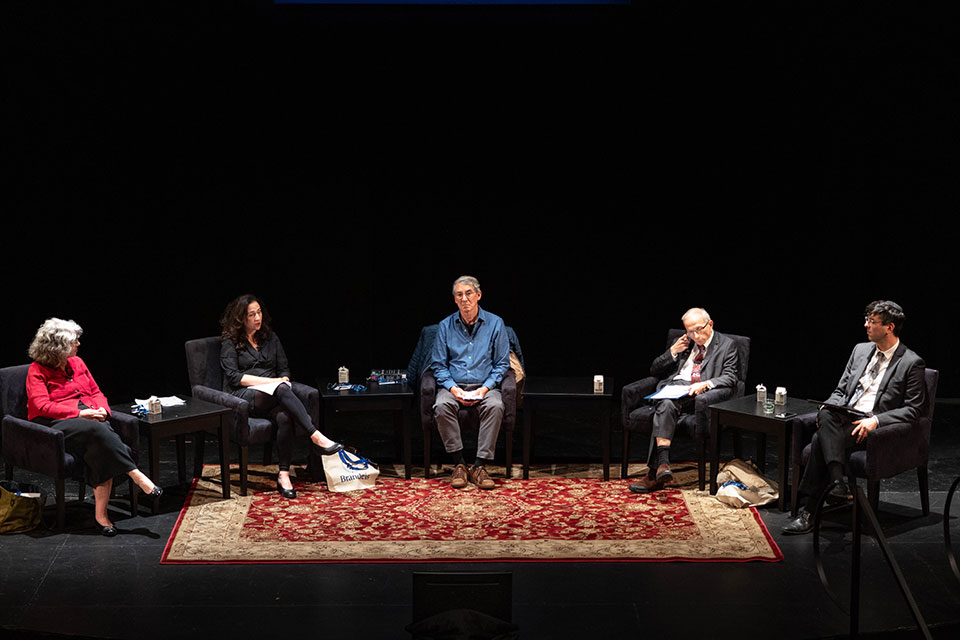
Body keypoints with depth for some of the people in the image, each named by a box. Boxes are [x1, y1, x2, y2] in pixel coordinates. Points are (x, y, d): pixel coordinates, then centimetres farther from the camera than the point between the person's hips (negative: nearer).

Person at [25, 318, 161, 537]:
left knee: (102, 449, -31)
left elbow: (96, 393, 22)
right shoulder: (37, 371, 0)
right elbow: (41, 406, -12)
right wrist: (79, 413, -18)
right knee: (97, 430, -37)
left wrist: (101, 410, -1)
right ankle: (135, 474, -36)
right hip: (56, 425, -5)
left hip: (91, 419, 5)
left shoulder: (77, 363, 19)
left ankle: (101, 512, -36)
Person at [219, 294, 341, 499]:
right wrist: (271, 381, -14)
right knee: (282, 390, -36)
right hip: (243, 398, -4)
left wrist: (282, 382, -6)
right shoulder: (230, 342, 5)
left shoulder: (270, 337, 19)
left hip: (270, 397, 4)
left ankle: (284, 475, -38)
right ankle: (317, 437, -45)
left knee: (285, 415, -35)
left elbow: (284, 370, 19)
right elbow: (233, 377, -7)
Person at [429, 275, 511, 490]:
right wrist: (453, 388, -11)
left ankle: (480, 466, -29)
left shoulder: (495, 323, 4)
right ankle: (459, 465, -25)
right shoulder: (445, 326, 7)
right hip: (453, 385, 1)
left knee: (495, 406, -34)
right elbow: (438, 365, 7)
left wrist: (485, 388, -12)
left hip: (485, 386, -1)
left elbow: (502, 363, 4)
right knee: (442, 406, -33)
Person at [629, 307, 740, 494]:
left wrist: (706, 384, -19)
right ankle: (662, 463, -48)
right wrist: (673, 351, 10)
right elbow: (655, 370, 26)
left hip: (705, 393, -2)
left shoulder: (727, 345, 14)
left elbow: (729, 379, 1)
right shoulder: (682, 343, 26)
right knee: (666, 405, -35)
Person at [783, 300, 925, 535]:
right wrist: (828, 408, -2)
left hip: (874, 427, -5)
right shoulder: (860, 350, 18)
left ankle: (809, 513, -30)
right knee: (826, 415, -33)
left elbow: (912, 409, -6)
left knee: (821, 439, -30)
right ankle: (838, 484, -41)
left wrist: (875, 421, -19)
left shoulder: (912, 363, -1)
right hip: (845, 417, 5)